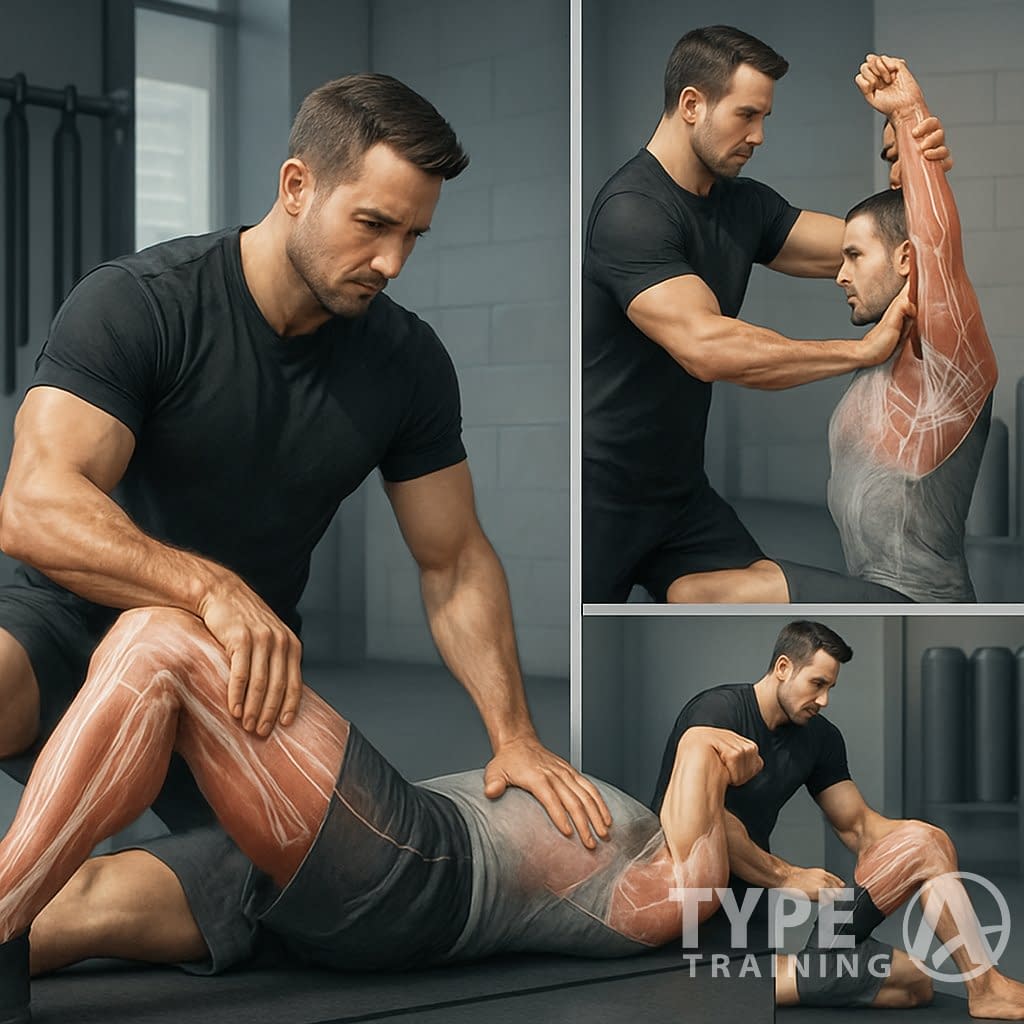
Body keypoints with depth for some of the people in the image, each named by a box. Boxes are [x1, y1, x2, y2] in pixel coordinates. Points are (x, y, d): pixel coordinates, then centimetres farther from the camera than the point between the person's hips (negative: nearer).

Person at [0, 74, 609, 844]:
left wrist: (515, 737, -8)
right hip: (77, 627, -5)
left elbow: (455, 561, 4)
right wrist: (212, 589, -45)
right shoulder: (135, 305, -18)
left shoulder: (409, 362, -3)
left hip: (246, 665, 6)